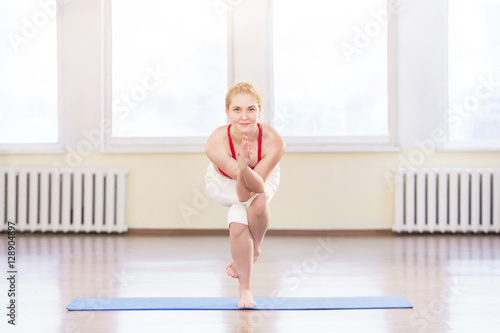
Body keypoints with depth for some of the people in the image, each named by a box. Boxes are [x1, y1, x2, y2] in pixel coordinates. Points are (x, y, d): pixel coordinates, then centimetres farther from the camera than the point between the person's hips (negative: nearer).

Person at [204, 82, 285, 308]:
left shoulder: (273, 141, -37)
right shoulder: (216, 143, -39)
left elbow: (258, 186, -38)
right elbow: (242, 195, -40)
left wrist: (245, 168, -57)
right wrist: (241, 168, -60)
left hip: (263, 177, 0)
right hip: (224, 182, 0)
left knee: (259, 201, -31)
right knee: (238, 225, -17)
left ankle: (254, 249, 0)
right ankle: (245, 289, 2)